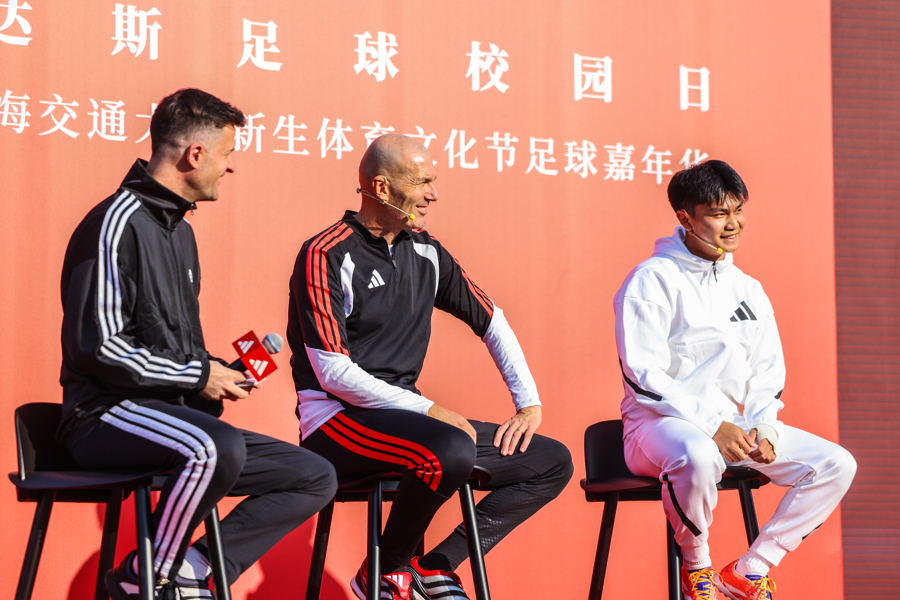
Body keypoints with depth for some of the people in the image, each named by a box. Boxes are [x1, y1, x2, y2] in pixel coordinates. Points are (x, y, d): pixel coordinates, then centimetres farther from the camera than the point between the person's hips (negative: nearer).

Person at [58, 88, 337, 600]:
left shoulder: (180, 230, 20)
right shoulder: (118, 223, -11)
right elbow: (95, 347, -18)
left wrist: (215, 372, 6)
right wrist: (197, 376, -12)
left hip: (176, 412, 9)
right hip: (109, 413, -9)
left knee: (316, 478, 0)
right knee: (217, 447, -39)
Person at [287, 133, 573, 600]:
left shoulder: (426, 254, 12)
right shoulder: (326, 257, -10)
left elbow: (492, 323, 21)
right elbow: (333, 372, -17)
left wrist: (529, 404, 9)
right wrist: (429, 409, -17)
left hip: (405, 416, 8)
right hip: (336, 422, -8)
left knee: (553, 463, -1)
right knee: (451, 451, -37)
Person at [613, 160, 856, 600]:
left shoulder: (748, 290, 15)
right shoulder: (651, 281, -6)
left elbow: (768, 374, 16)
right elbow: (643, 376, -14)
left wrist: (764, 427, -5)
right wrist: (712, 426, -21)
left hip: (732, 422, 7)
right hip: (660, 421, -7)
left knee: (836, 465, -9)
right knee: (699, 457, -42)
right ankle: (696, 564, -12)